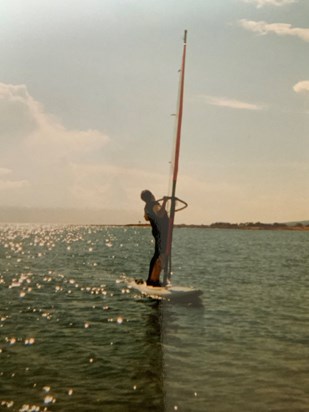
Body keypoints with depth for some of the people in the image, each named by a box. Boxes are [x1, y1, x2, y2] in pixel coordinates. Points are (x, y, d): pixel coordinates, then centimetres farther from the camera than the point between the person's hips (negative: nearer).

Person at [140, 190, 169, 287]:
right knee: (162, 257, -10)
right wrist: (164, 202, -39)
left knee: (157, 255, 17)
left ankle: (150, 279, 22)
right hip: (162, 233, -10)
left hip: (157, 232, 10)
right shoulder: (154, 205, -16)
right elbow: (160, 214, -39)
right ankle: (154, 280, -14)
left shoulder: (147, 207, 12)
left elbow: (146, 217, 33)